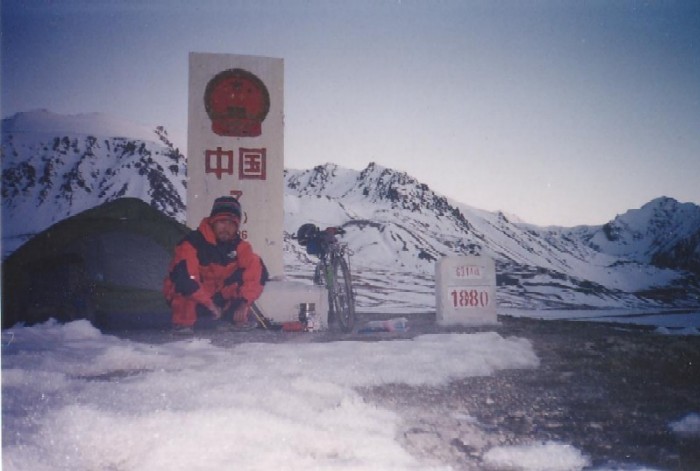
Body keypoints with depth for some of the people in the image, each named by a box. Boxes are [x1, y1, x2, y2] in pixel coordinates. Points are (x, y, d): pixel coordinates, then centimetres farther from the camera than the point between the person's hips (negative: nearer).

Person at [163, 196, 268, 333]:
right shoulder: (192, 243, -25)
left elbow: (258, 271, -18)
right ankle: (183, 322, -15)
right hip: (191, 298, -4)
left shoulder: (239, 245, -9)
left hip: (218, 296, 5)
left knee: (254, 269, -12)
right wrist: (210, 305, -32)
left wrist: (245, 303, -29)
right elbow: (184, 277, -35)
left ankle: (231, 316, -2)